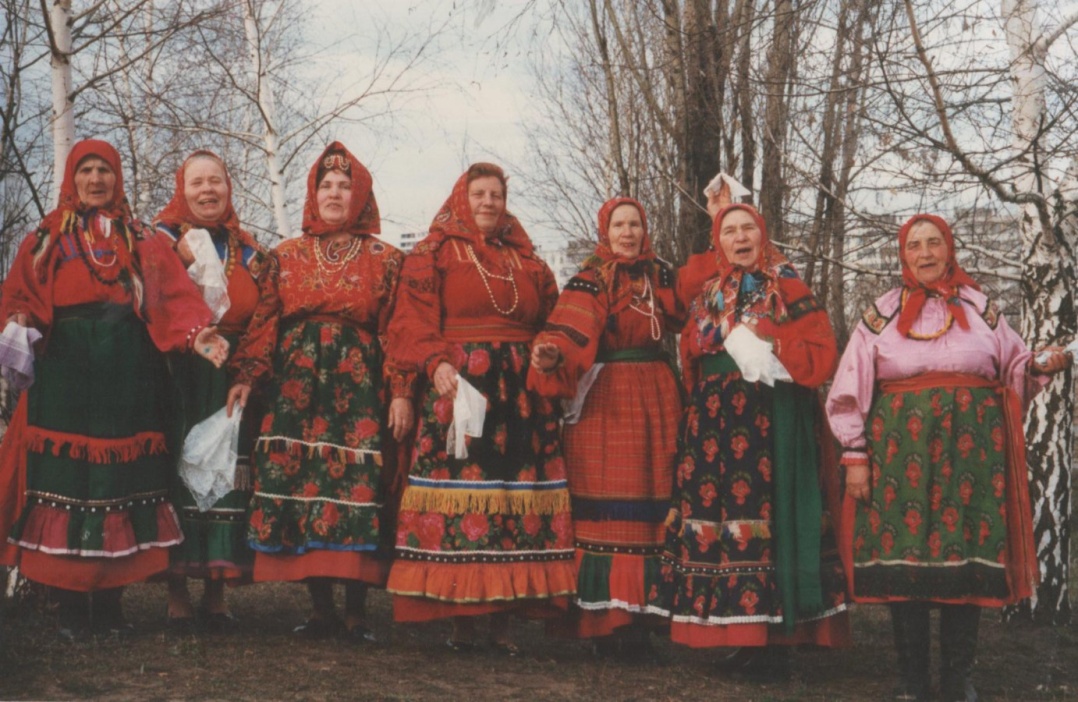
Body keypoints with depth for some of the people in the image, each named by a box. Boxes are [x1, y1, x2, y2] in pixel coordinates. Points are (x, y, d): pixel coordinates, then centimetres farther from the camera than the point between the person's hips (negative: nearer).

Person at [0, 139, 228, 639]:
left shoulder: (144, 243, 15)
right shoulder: (45, 242, 15)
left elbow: (176, 298, 2)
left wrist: (198, 334, -16)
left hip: (127, 373, 1)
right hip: (65, 372, 0)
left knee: (121, 481, 0)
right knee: (67, 480, -4)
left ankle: (109, 602, 8)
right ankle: (71, 606, 3)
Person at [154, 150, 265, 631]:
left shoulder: (247, 248, 18)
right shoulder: (163, 238, 9)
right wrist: (181, 260, -14)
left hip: (231, 377, 3)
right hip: (177, 372, -2)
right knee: (178, 472, -8)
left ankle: (216, 593, 7)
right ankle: (177, 592, 0)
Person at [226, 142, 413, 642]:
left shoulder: (385, 259, 9)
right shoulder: (285, 257, 15)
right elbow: (263, 323, 8)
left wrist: (401, 391, -7)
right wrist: (246, 377, -5)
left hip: (359, 389, -2)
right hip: (295, 387, 2)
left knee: (356, 490, -8)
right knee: (299, 488, -2)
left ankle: (356, 613, -2)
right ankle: (321, 609, 7)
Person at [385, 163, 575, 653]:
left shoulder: (526, 260, 21)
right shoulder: (434, 254, 8)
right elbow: (414, 321, -4)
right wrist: (437, 363, -19)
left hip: (521, 392, 4)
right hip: (457, 384, -4)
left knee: (518, 489, -1)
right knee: (459, 486, -9)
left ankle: (502, 620, 5)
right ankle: (460, 620, -2)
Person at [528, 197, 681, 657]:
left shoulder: (662, 277, 16)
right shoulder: (589, 283, 0)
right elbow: (568, 333, -14)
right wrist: (552, 356, -36)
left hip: (657, 399, 4)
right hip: (605, 401, -4)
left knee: (652, 510, 1)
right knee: (605, 510, -7)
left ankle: (641, 618, 4)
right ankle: (603, 621, -4)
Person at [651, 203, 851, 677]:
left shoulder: (788, 291, 2)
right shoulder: (708, 297, 18)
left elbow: (821, 354, -7)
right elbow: (694, 362, 23)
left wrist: (769, 351, -16)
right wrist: (697, 416, 9)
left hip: (771, 422, -5)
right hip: (716, 423, 5)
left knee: (769, 518, -8)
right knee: (714, 514, 0)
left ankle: (775, 643, -3)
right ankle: (745, 637, 8)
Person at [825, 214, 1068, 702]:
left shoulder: (981, 308, 14)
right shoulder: (882, 313, 9)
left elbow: (1014, 373, 16)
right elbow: (850, 391, 6)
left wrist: (1041, 368, -6)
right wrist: (855, 456, -2)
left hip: (970, 449, 1)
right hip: (901, 449, -1)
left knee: (965, 555, -3)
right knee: (903, 554, -4)